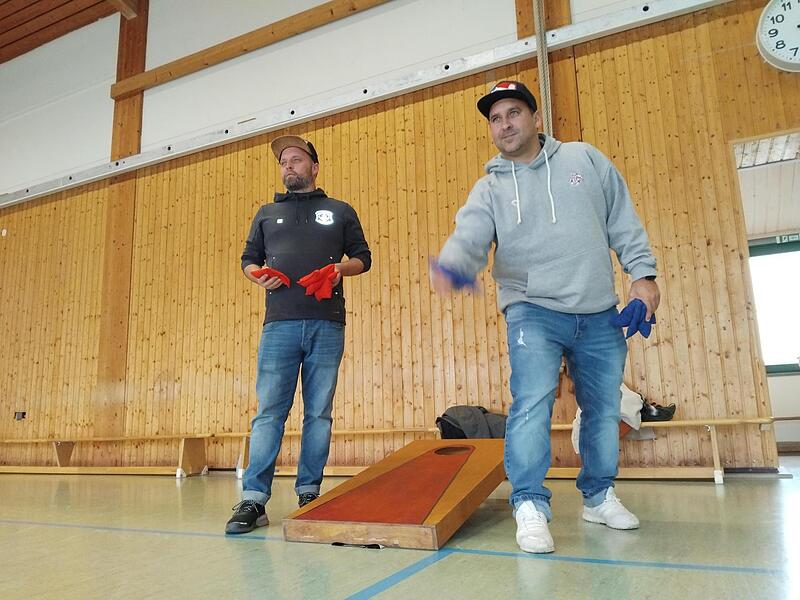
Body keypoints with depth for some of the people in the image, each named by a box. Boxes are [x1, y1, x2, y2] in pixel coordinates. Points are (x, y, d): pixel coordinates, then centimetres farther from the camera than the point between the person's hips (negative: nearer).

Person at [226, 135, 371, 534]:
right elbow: (248, 259, 22)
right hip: (279, 324, 1)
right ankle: (253, 500, -2)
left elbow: (363, 257, 15)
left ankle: (309, 493, 12)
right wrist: (258, 275, -1)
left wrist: (340, 269, -7)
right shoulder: (267, 214, 22)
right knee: (268, 411, -4)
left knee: (319, 413, 3)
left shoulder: (340, 212, 17)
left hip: (327, 325, 0)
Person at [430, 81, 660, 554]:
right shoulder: (490, 188, 4)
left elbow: (623, 221, 10)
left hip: (599, 315, 3)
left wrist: (643, 273, 2)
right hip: (533, 311, -2)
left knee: (604, 409, 12)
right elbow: (470, 237, -14)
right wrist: (451, 263, -36)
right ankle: (531, 505, -7)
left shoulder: (585, 159, 8)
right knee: (532, 403, -19)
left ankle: (599, 496, 30)